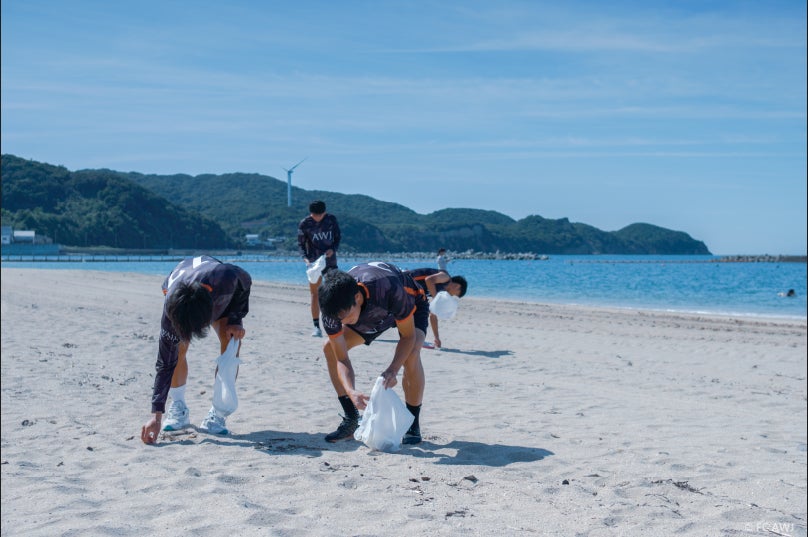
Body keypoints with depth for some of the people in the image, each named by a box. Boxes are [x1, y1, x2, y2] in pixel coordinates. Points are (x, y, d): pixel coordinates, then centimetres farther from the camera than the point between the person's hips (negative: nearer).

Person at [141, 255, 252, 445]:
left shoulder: (226, 277, -47)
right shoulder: (170, 309, -41)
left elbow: (245, 280, -19)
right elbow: (165, 363, -36)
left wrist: (235, 320, -26)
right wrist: (156, 414, -39)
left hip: (222, 295, 1)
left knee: (231, 341, -21)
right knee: (178, 348, -21)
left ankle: (217, 413, -15)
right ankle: (178, 408, 2)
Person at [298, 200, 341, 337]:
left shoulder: (332, 220, -1)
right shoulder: (304, 224, -6)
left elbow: (338, 237, 8)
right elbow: (301, 244, -1)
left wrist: (333, 249, -12)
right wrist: (305, 258, -18)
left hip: (330, 260, 1)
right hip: (314, 262, -1)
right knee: (315, 294, -1)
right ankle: (316, 327, 5)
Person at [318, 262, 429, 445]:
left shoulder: (389, 290, -46)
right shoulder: (333, 308, -32)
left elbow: (408, 336, -32)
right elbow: (341, 359, -25)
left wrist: (393, 370, -47)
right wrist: (350, 391, -43)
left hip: (412, 305, -5)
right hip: (373, 313, 5)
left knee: (411, 353, -33)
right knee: (330, 348, -8)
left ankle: (413, 424, -14)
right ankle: (351, 420, 2)